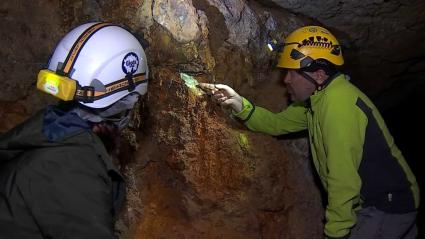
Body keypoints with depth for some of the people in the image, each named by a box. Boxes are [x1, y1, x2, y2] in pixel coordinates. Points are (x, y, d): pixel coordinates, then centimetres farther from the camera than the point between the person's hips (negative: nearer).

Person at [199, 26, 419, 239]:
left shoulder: (338, 104, -27)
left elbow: (343, 180, -28)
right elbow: (279, 123, 8)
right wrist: (240, 105, -7)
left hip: (388, 207, -9)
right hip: (370, 203, 9)